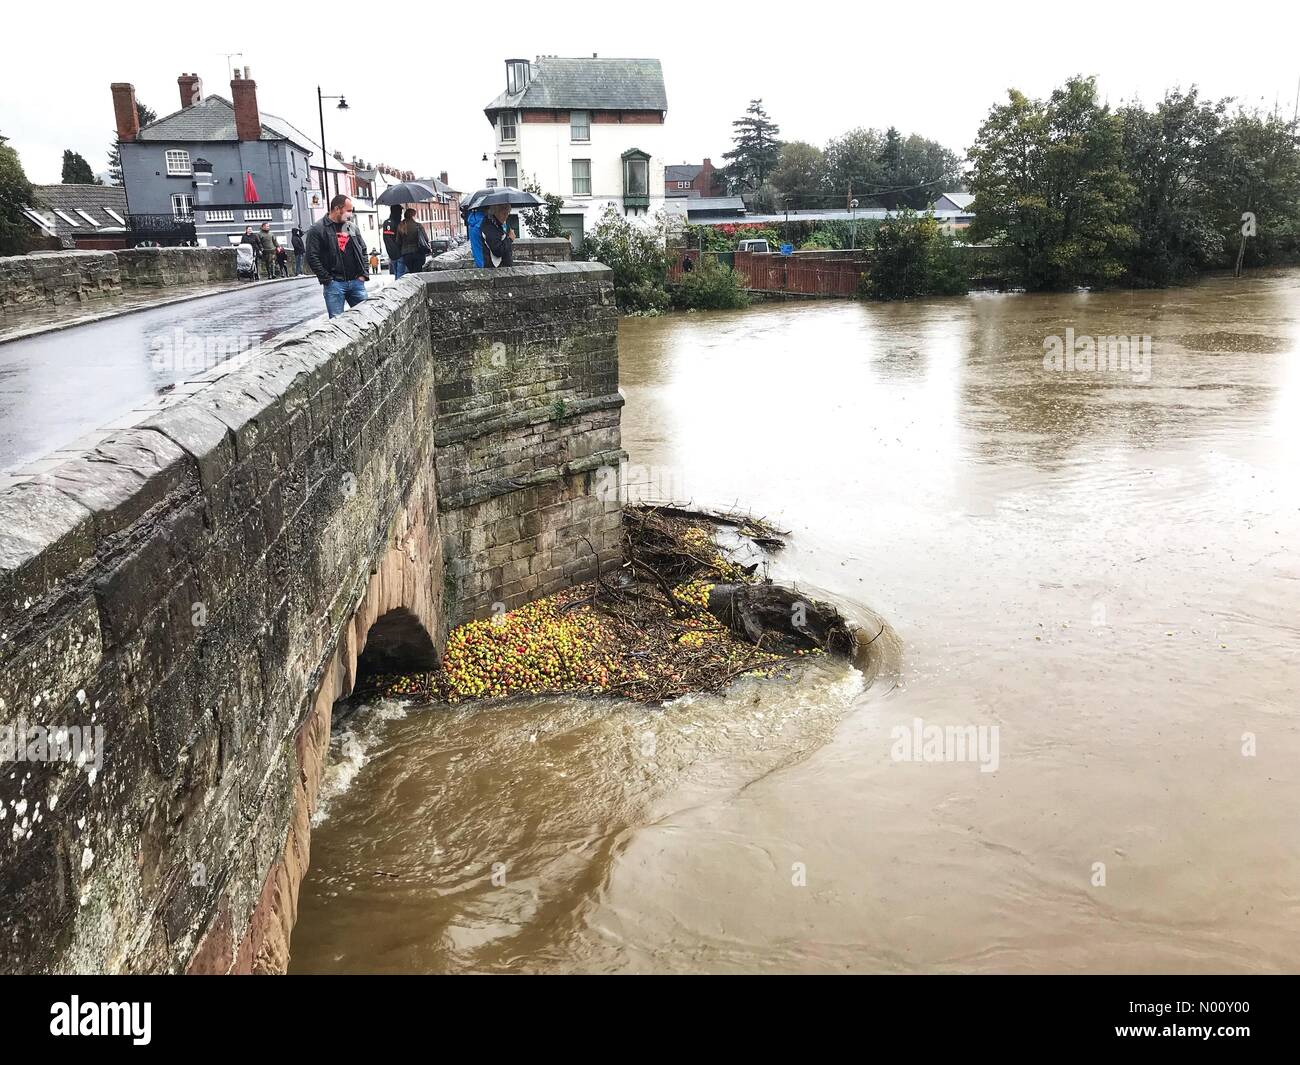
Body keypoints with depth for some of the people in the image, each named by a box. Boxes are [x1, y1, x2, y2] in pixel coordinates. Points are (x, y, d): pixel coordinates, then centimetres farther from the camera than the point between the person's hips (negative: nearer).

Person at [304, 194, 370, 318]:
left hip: (356, 281, 5)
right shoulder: (318, 230, -4)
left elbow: (363, 250, 19)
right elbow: (312, 258, -8)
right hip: (334, 283, -5)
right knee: (337, 320, -4)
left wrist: (363, 274, 7)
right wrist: (327, 279, -11)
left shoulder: (352, 227, 13)